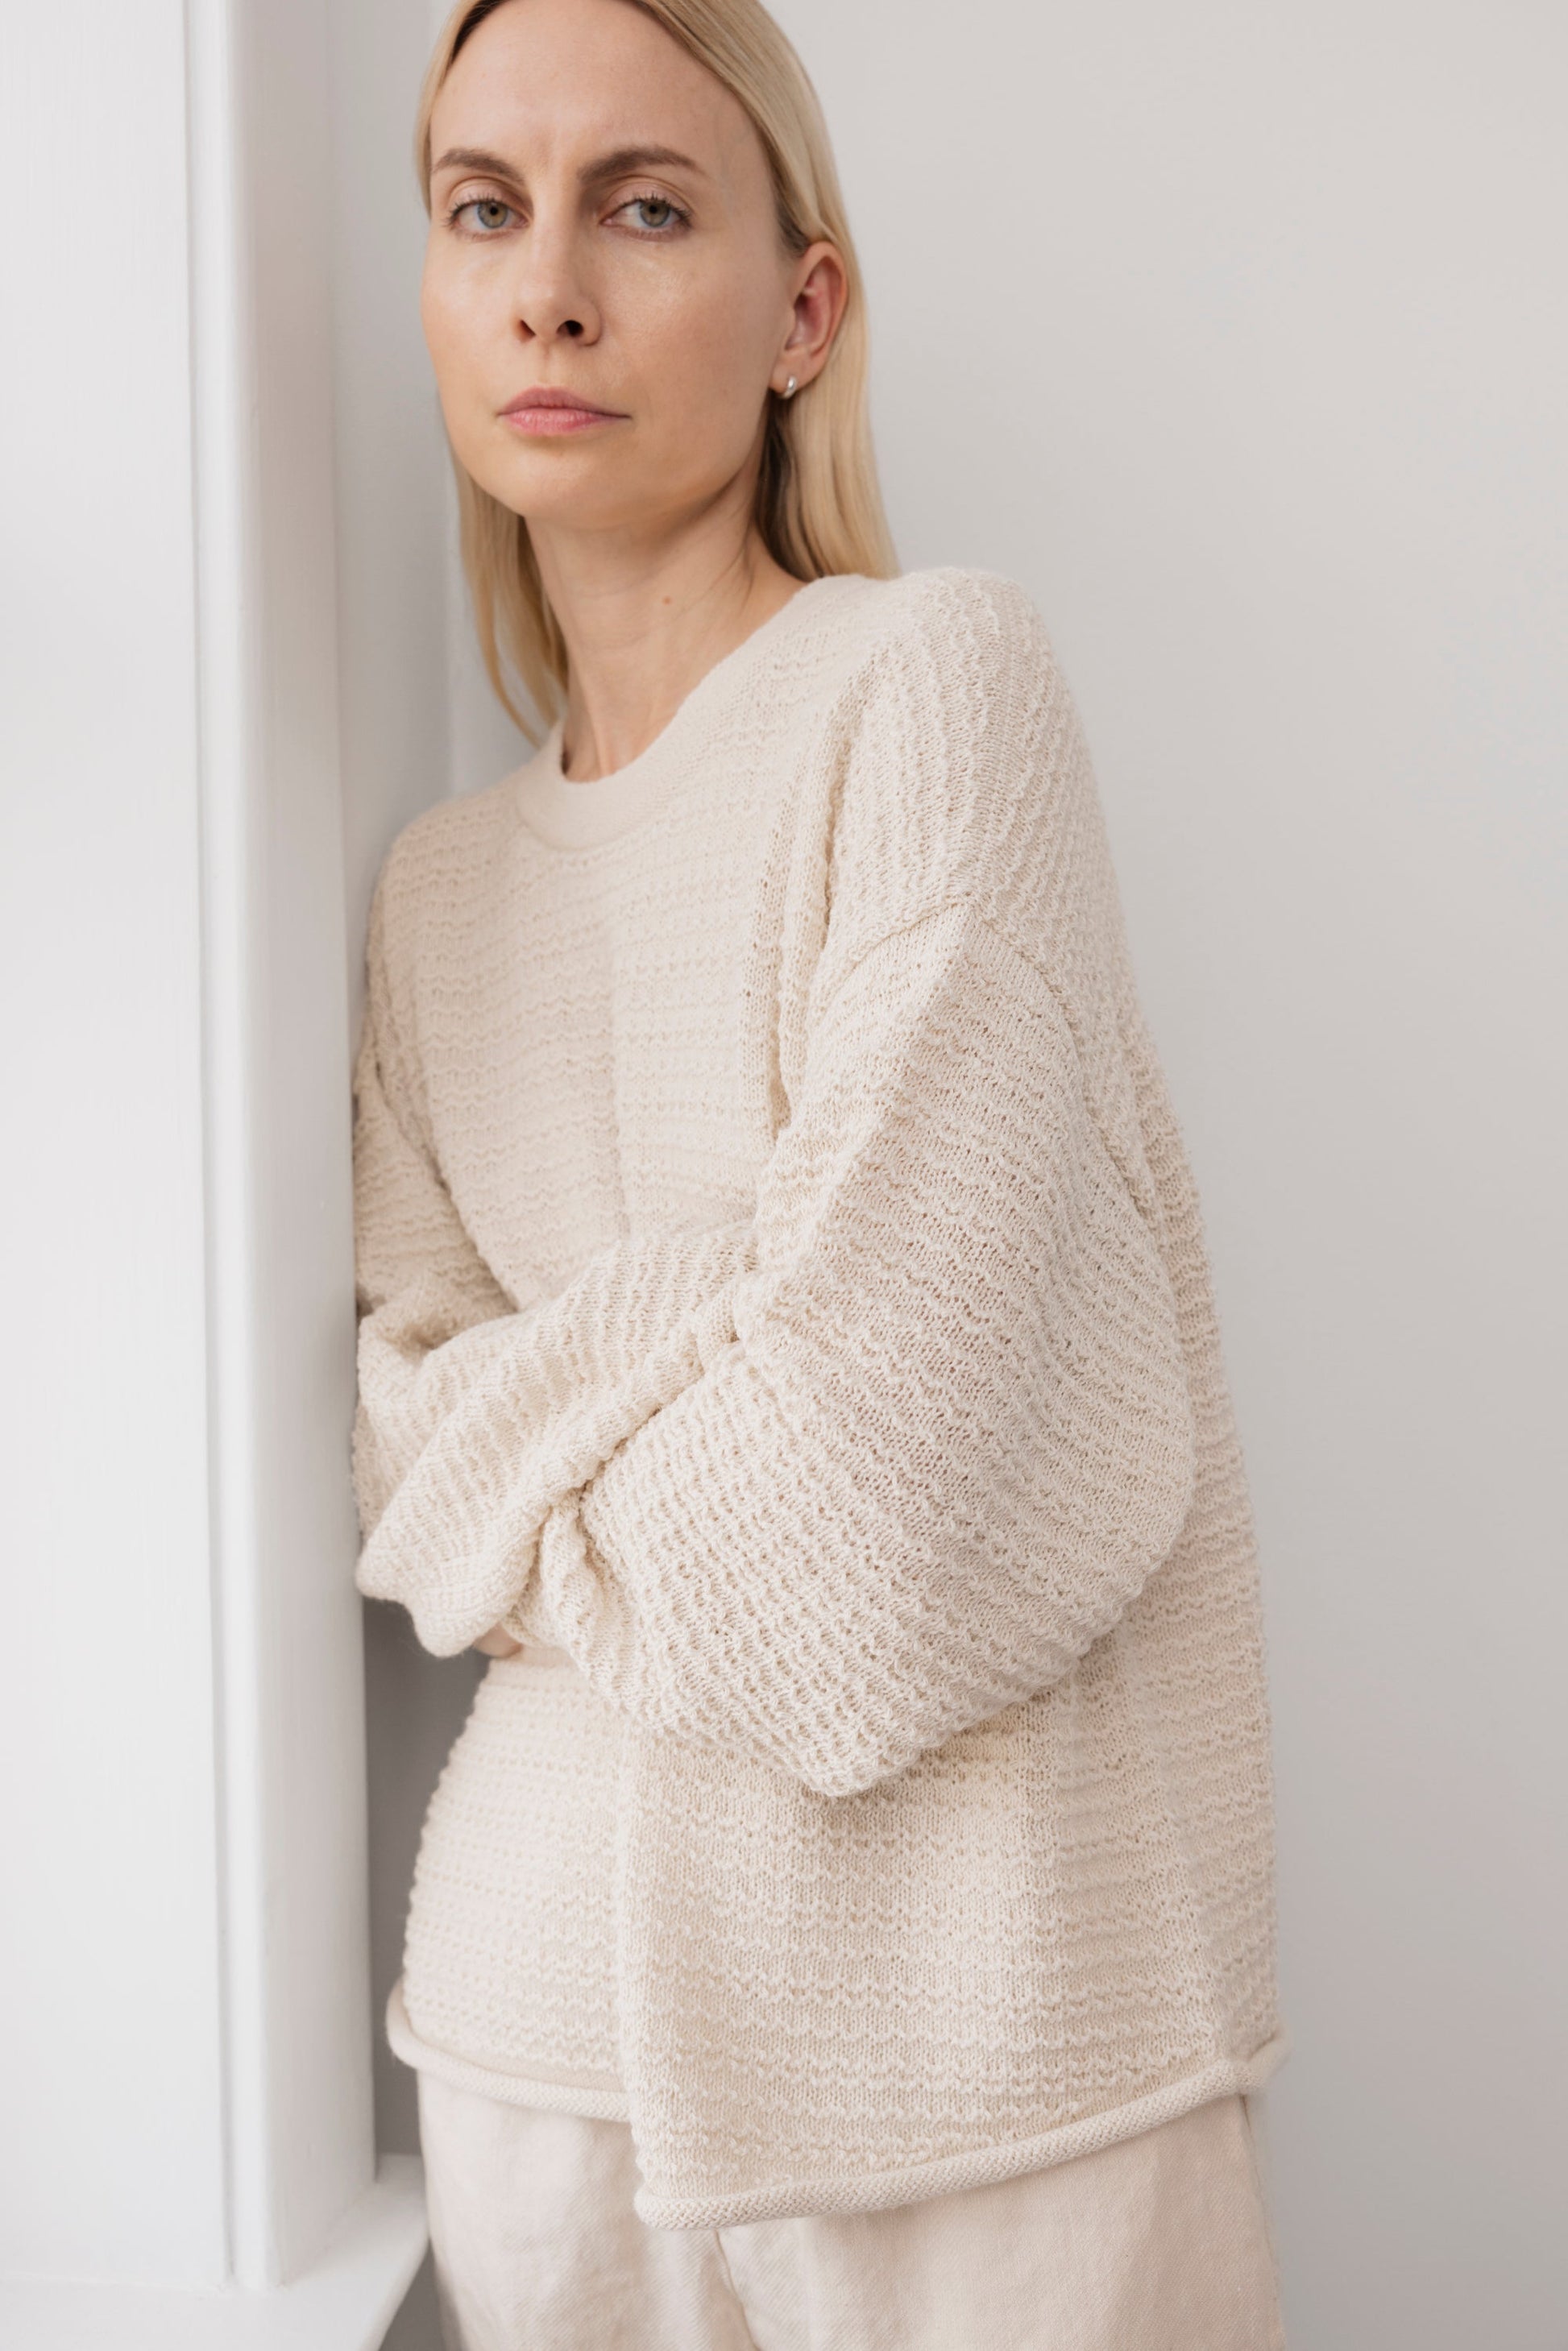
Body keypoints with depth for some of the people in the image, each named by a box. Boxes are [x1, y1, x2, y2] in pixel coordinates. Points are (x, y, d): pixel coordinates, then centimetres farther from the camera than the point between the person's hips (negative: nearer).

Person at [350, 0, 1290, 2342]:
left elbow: (882, 1414, -18)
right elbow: (404, 1395, 5)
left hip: (967, 1975, -5)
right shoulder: (439, 883, 9)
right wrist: (654, 1536, -12)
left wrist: (519, 1476, -3)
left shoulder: (936, 679, -11)